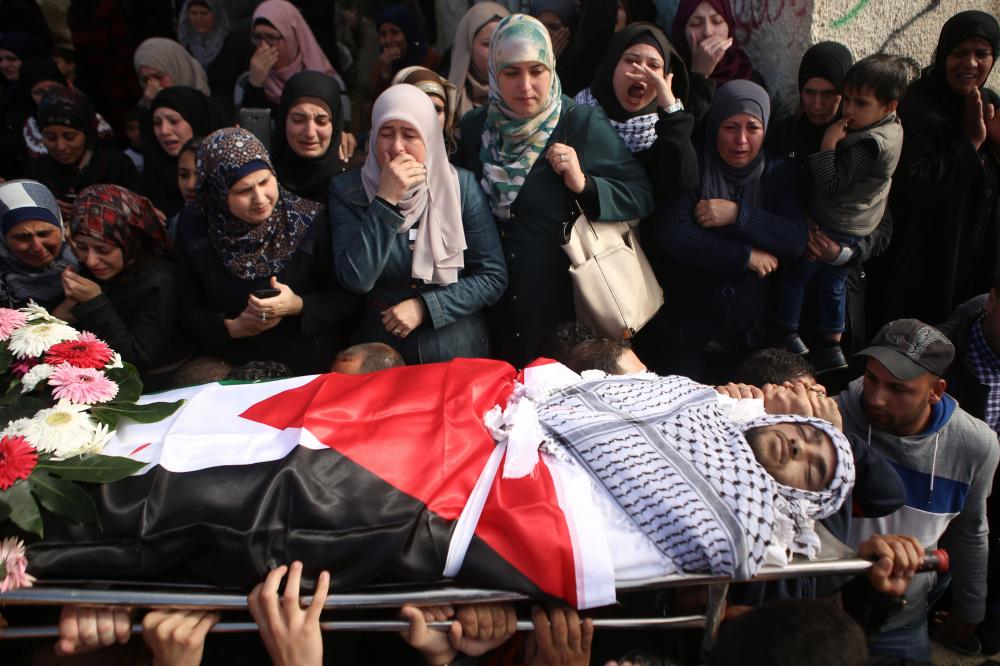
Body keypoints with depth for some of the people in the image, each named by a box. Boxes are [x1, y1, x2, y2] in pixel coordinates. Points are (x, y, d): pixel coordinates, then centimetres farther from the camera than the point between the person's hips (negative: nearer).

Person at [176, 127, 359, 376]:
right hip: (231, 361, 3)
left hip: (305, 362, -3)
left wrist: (298, 306, -20)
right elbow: (190, 309, 6)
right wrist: (231, 327, -12)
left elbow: (346, 300, -4)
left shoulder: (311, 221, -11)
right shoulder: (193, 228, -3)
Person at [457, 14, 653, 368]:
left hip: (567, 299, -3)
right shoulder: (474, 126, 0)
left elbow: (643, 197, -7)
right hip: (499, 307, 3)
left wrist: (584, 184, -23)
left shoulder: (584, 123, -10)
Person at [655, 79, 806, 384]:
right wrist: (747, 257, -15)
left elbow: (796, 240, -9)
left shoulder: (778, 174, 4)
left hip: (750, 333, 3)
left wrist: (737, 214, -19)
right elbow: (672, 235, -19)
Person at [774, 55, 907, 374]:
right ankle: (832, 348, 34)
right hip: (859, 227, 10)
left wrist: (829, 141, -28)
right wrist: (837, 140, -5)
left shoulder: (869, 144, -31)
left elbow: (832, 184, -28)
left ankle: (788, 336, 24)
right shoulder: (891, 126, -1)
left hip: (833, 227, -10)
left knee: (793, 272, 9)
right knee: (833, 281, 23)